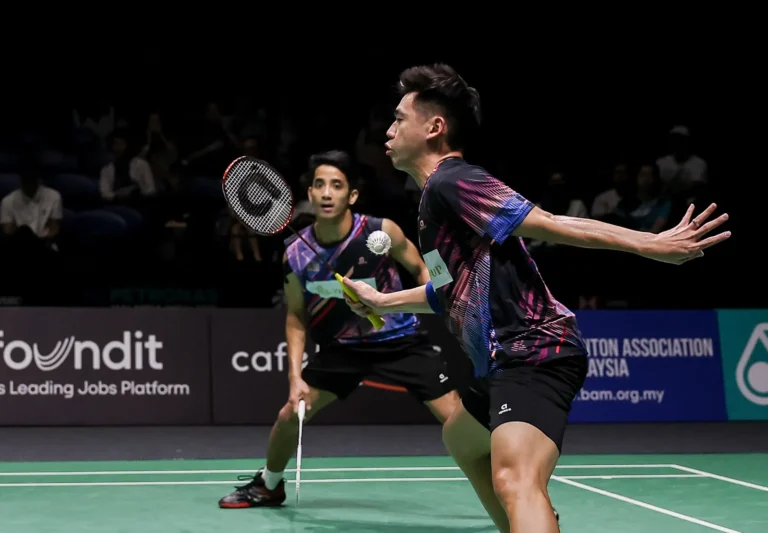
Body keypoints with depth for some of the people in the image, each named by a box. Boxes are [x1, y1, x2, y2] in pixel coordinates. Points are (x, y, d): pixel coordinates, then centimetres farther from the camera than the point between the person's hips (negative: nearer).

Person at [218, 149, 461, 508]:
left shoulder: (381, 232, -19)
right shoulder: (297, 254, -11)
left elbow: (421, 269, -1)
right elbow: (296, 317, 2)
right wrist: (295, 376, -5)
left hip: (402, 341, -3)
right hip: (342, 346, 3)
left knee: (457, 418, -11)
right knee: (290, 415, 2)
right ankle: (268, 486, 31)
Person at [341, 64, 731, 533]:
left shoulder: (450, 181, -10)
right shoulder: (438, 194, 20)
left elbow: (550, 224, -20)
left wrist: (652, 244, -29)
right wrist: (382, 302, 46)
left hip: (534, 353, -11)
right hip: (508, 359, 11)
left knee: (514, 481, -33)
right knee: (461, 440, 36)